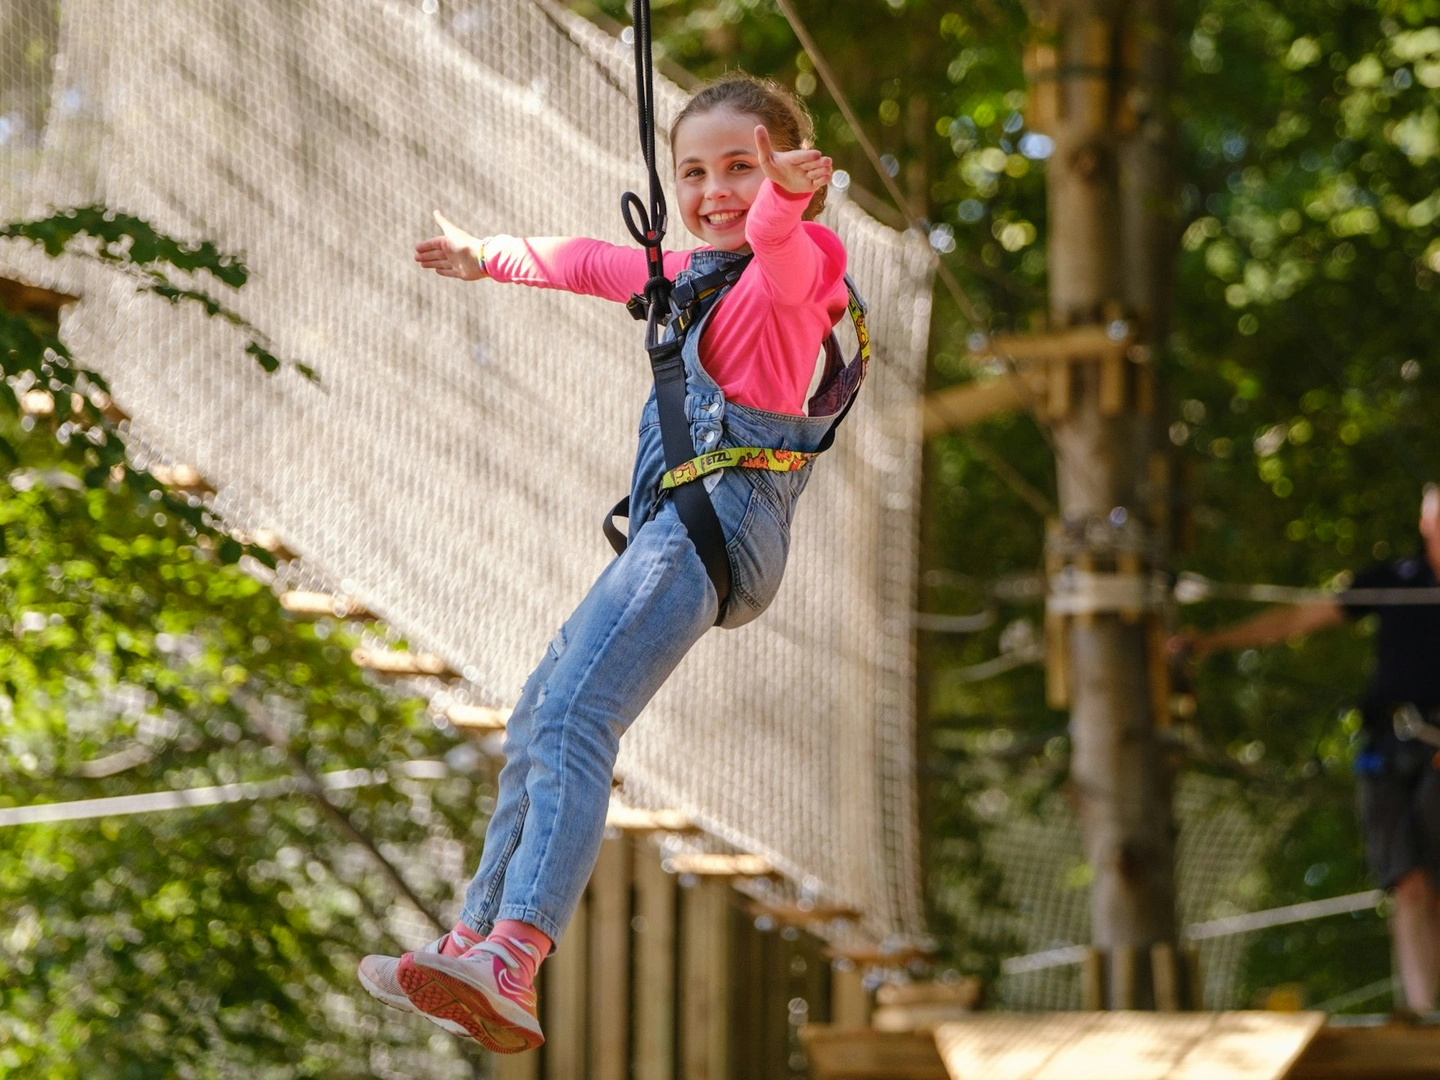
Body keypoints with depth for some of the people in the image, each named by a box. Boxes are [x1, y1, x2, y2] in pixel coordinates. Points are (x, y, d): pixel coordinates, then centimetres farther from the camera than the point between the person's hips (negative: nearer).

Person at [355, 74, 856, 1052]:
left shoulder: (792, 266, -2)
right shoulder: (696, 274, 27)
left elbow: (782, 237, -28)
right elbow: (595, 265, 45)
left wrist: (785, 194, -51)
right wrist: (494, 259, 59)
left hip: (718, 514, -11)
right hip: (676, 524, 11)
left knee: (573, 716, -28)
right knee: (538, 719, 21)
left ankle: (512, 960, -43)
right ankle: (477, 939, 33)